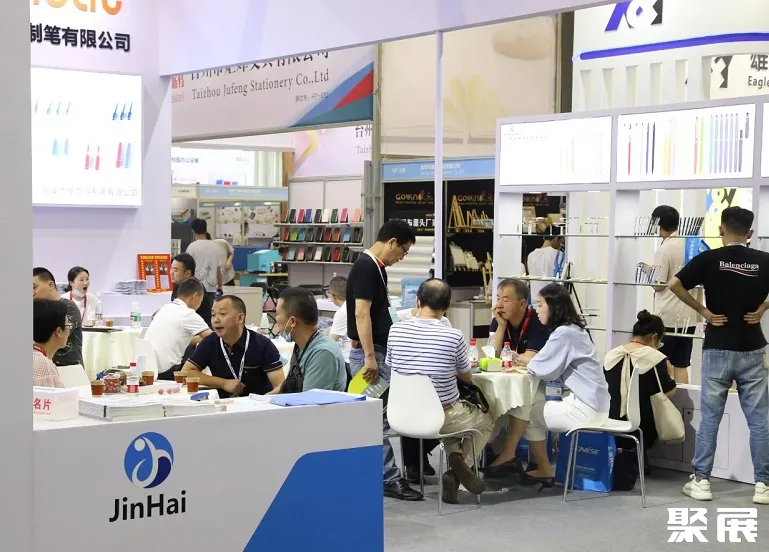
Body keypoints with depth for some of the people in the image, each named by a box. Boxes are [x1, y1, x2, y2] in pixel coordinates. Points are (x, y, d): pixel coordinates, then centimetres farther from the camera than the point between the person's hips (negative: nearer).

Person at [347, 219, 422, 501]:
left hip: (379, 352, 10)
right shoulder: (365, 267, -17)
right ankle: (389, 479, -2)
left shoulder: (376, 267, 13)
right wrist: (369, 357, -25)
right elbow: (361, 314, -23)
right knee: (380, 417, -6)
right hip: (370, 353, -10)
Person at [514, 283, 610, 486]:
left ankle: (544, 470, 16)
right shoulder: (574, 330, 13)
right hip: (593, 403, 9)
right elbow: (554, 366, 15)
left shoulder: (563, 333, -16)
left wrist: (524, 362, 6)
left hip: (585, 409, -9)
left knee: (529, 413, 4)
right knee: (537, 406, 17)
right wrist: (525, 360, 6)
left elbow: (544, 370, -13)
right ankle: (543, 467, 19)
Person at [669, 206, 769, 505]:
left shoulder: (709, 259, -6)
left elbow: (675, 284, -12)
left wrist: (702, 310, -4)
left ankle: (701, 481, 9)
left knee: (710, 418, 6)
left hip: (717, 349, -1)